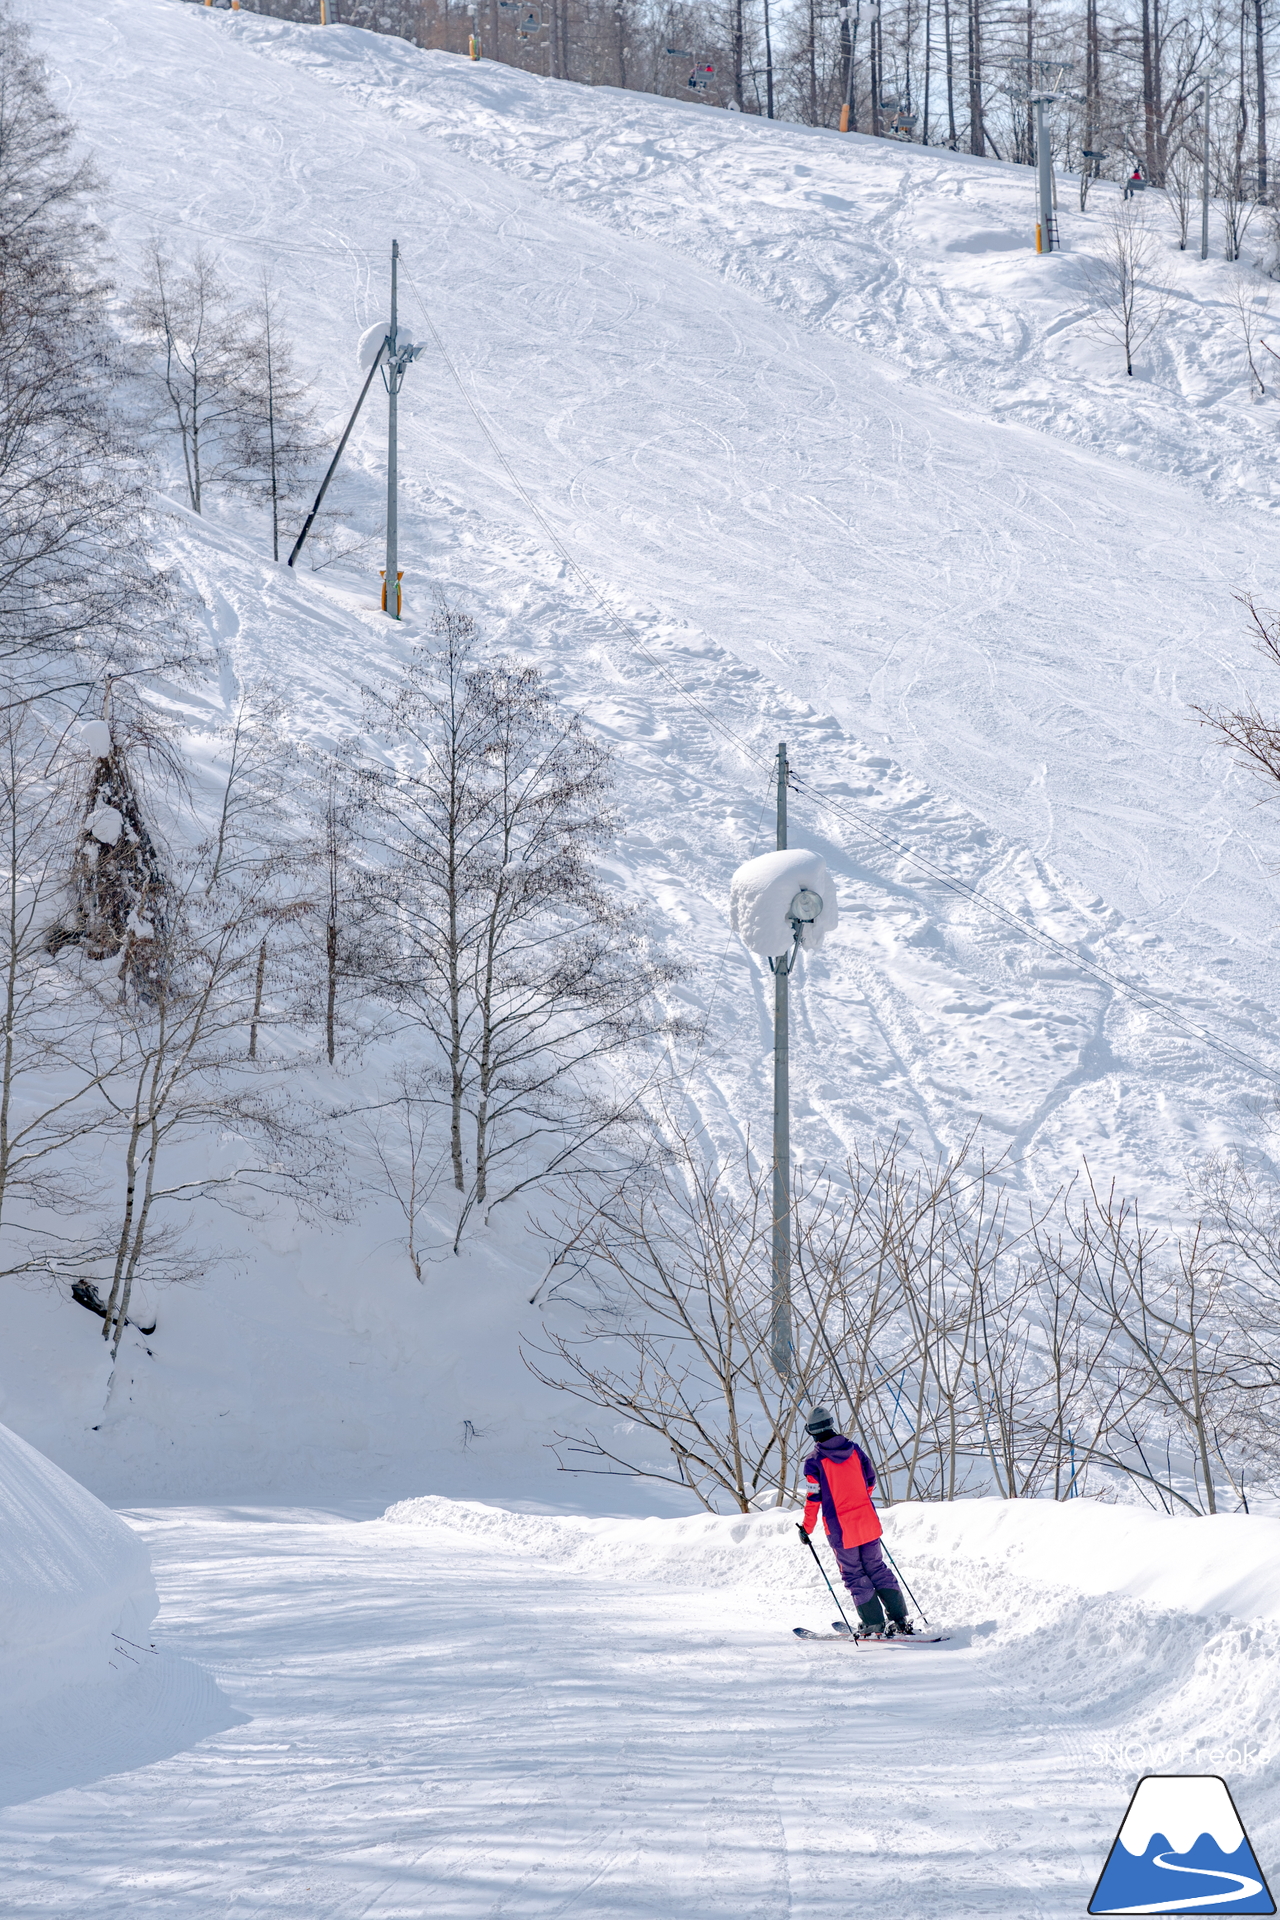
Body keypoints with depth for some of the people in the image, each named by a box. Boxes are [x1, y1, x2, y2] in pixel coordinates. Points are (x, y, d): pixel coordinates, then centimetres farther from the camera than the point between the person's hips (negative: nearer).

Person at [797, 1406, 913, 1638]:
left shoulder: (815, 1462, -12)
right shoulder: (854, 1449, 1)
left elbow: (814, 1498, -12)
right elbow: (870, 1481, 13)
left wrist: (806, 1528, 1)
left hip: (840, 1529, -4)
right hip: (867, 1521, 4)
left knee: (854, 1576, 7)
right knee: (877, 1569, 14)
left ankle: (875, 1626, 5)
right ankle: (900, 1620, 12)